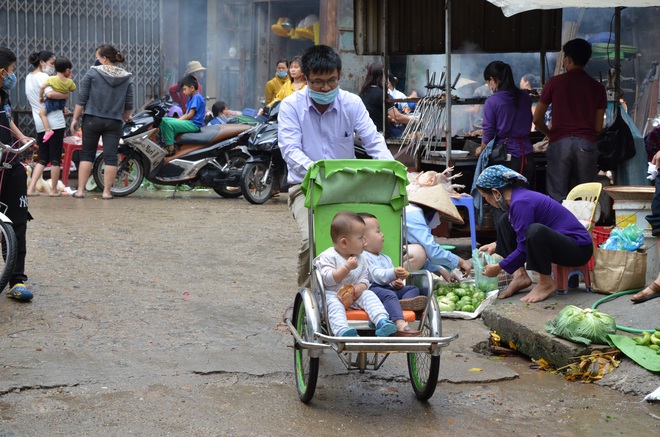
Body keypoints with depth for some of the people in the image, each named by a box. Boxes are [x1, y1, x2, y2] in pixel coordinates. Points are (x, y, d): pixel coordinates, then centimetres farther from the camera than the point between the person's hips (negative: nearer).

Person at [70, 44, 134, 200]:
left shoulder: (92, 73, -5)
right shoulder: (127, 78, 4)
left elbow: (81, 99, -5)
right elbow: (129, 104, 8)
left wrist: (75, 118, 3)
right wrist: (126, 118, 25)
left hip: (92, 120, -1)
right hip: (114, 122, 2)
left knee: (87, 154, 7)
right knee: (111, 157, 3)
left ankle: (80, 190, 6)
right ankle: (106, 192, 3)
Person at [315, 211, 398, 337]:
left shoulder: (361, 259, 11)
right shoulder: (329, 256, -8)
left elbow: (364, 279, 10)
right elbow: (327, 279, -18)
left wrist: (360, 287, -15)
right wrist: (347, 267, -23)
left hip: (354, 296, 5)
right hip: (331, 294, -5)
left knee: (369, 295, -18)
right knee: (333, 303, -34)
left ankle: (382, 321, -37)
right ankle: (342, 330, -59)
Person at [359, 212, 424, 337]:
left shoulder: (385, 258, 30)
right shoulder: (363, 258, -4)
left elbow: (390, 278, 30)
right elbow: (376, 275, -18)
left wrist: (396, 282, 5)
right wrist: (393, 273, -32)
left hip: (388, 288, 10)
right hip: (372, 289, -10)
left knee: (413, 289, 2)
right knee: (389, 295, -36)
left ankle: (406, 300, -37)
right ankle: (400, 325, -58)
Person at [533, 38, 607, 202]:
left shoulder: (554, 83, 2)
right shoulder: (597, 88, 9)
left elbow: (537, 119, 5)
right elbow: (598, 127, 9)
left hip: (559, 143, -2)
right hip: (587, 144, 2)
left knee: (557, 196, 0)